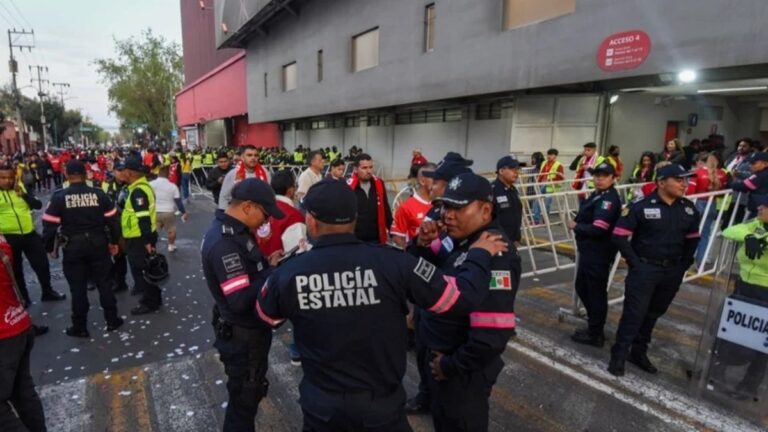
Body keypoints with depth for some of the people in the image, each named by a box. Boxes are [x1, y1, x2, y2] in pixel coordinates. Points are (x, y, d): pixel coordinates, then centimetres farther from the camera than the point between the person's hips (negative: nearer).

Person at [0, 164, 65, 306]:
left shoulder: (21, 188, 6)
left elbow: (38, 205, -3)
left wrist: (23, 194, -15)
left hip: (30, 234, 3)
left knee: (42, 264, 10)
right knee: (16, 270, 11)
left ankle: (47, 292, 27)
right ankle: (23, 298, 26)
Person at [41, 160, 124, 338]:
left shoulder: (59, 197, -7)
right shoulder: (99, 194, -4)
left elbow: (50, 224, -6)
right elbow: (112, 220, 0)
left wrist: (50, 247, 8)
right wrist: (114, 241, 12)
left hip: (73, 246, -1)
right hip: (98, 244, 1)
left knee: (78, 288, 9)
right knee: (104, 283, 12)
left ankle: (80, 327, 19)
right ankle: (112, 320, 21)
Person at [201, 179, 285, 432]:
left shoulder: (232, 230, 2)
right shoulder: (224, 243, -29)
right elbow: (241, 300, -32)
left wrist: (268, 265, -6)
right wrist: (273, 272, -22)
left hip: (249, 329, 10)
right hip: (243, 336, -10)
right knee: (244, 399, 12)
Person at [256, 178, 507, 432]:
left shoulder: (287, 273, -17)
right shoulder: (392, 263, -24)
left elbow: (265, 316, 5)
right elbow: (461, 297, -16)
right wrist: (479, 254, 2)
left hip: (321, 407, 2)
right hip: (381, 404, -1)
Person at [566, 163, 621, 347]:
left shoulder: (609, 200, -18)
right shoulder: (598, 194, 14)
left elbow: (598, 228, -26)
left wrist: (575, 226, -12)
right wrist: (577, 224, -2)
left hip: (599, 254, -10)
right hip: (588, 251, 10)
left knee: (596, 293, 2)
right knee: (582, 287, 20)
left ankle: (595, 334, 17)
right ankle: (594, 325, 37)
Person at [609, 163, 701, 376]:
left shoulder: (689, 209, 5)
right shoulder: (642, 206, -13)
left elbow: (692, 238, 17)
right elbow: (619, 236, -13)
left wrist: (684, 264, 10)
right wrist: (634, 261, -13)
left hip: (672, 272, 6)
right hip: (644, 269, -6)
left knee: (653, 313, 15)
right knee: (634, 313, -4)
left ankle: (639, 352, 30)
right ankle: (618, 356, 6)